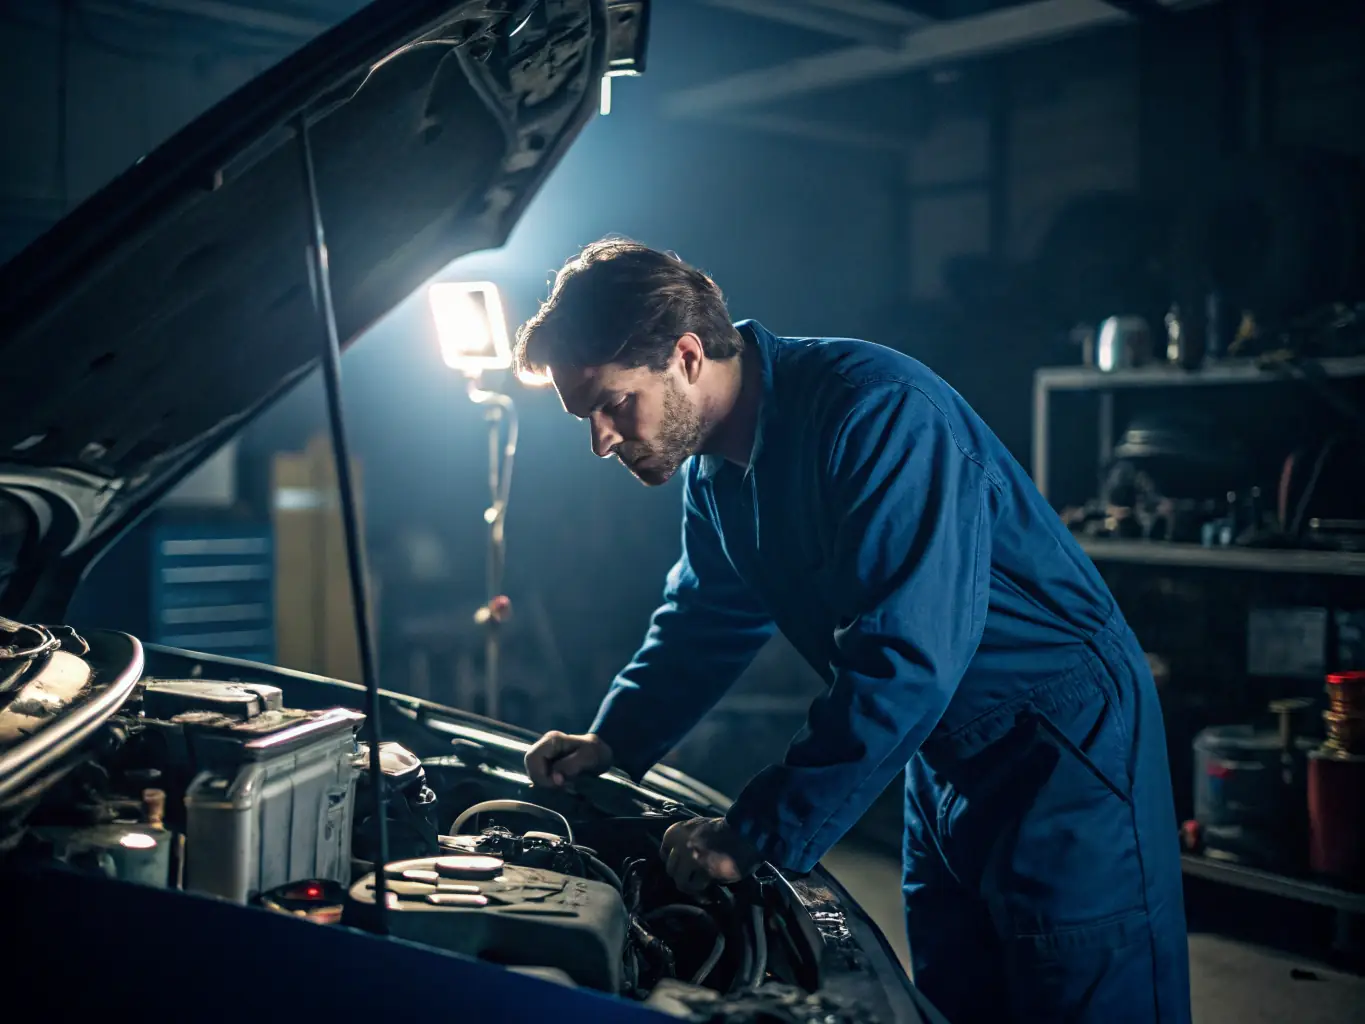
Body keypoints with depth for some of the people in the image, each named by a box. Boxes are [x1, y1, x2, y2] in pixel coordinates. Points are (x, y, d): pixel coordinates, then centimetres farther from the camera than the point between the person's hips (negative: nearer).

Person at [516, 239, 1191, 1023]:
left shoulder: (876, 413, -27)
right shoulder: (715, 469, 2)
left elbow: (903, 660, -33)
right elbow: (705, 620, 19)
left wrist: (759, 838, -29)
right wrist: (614, 743, 7)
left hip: (1065, 745, -8)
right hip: (942, 755, 9)